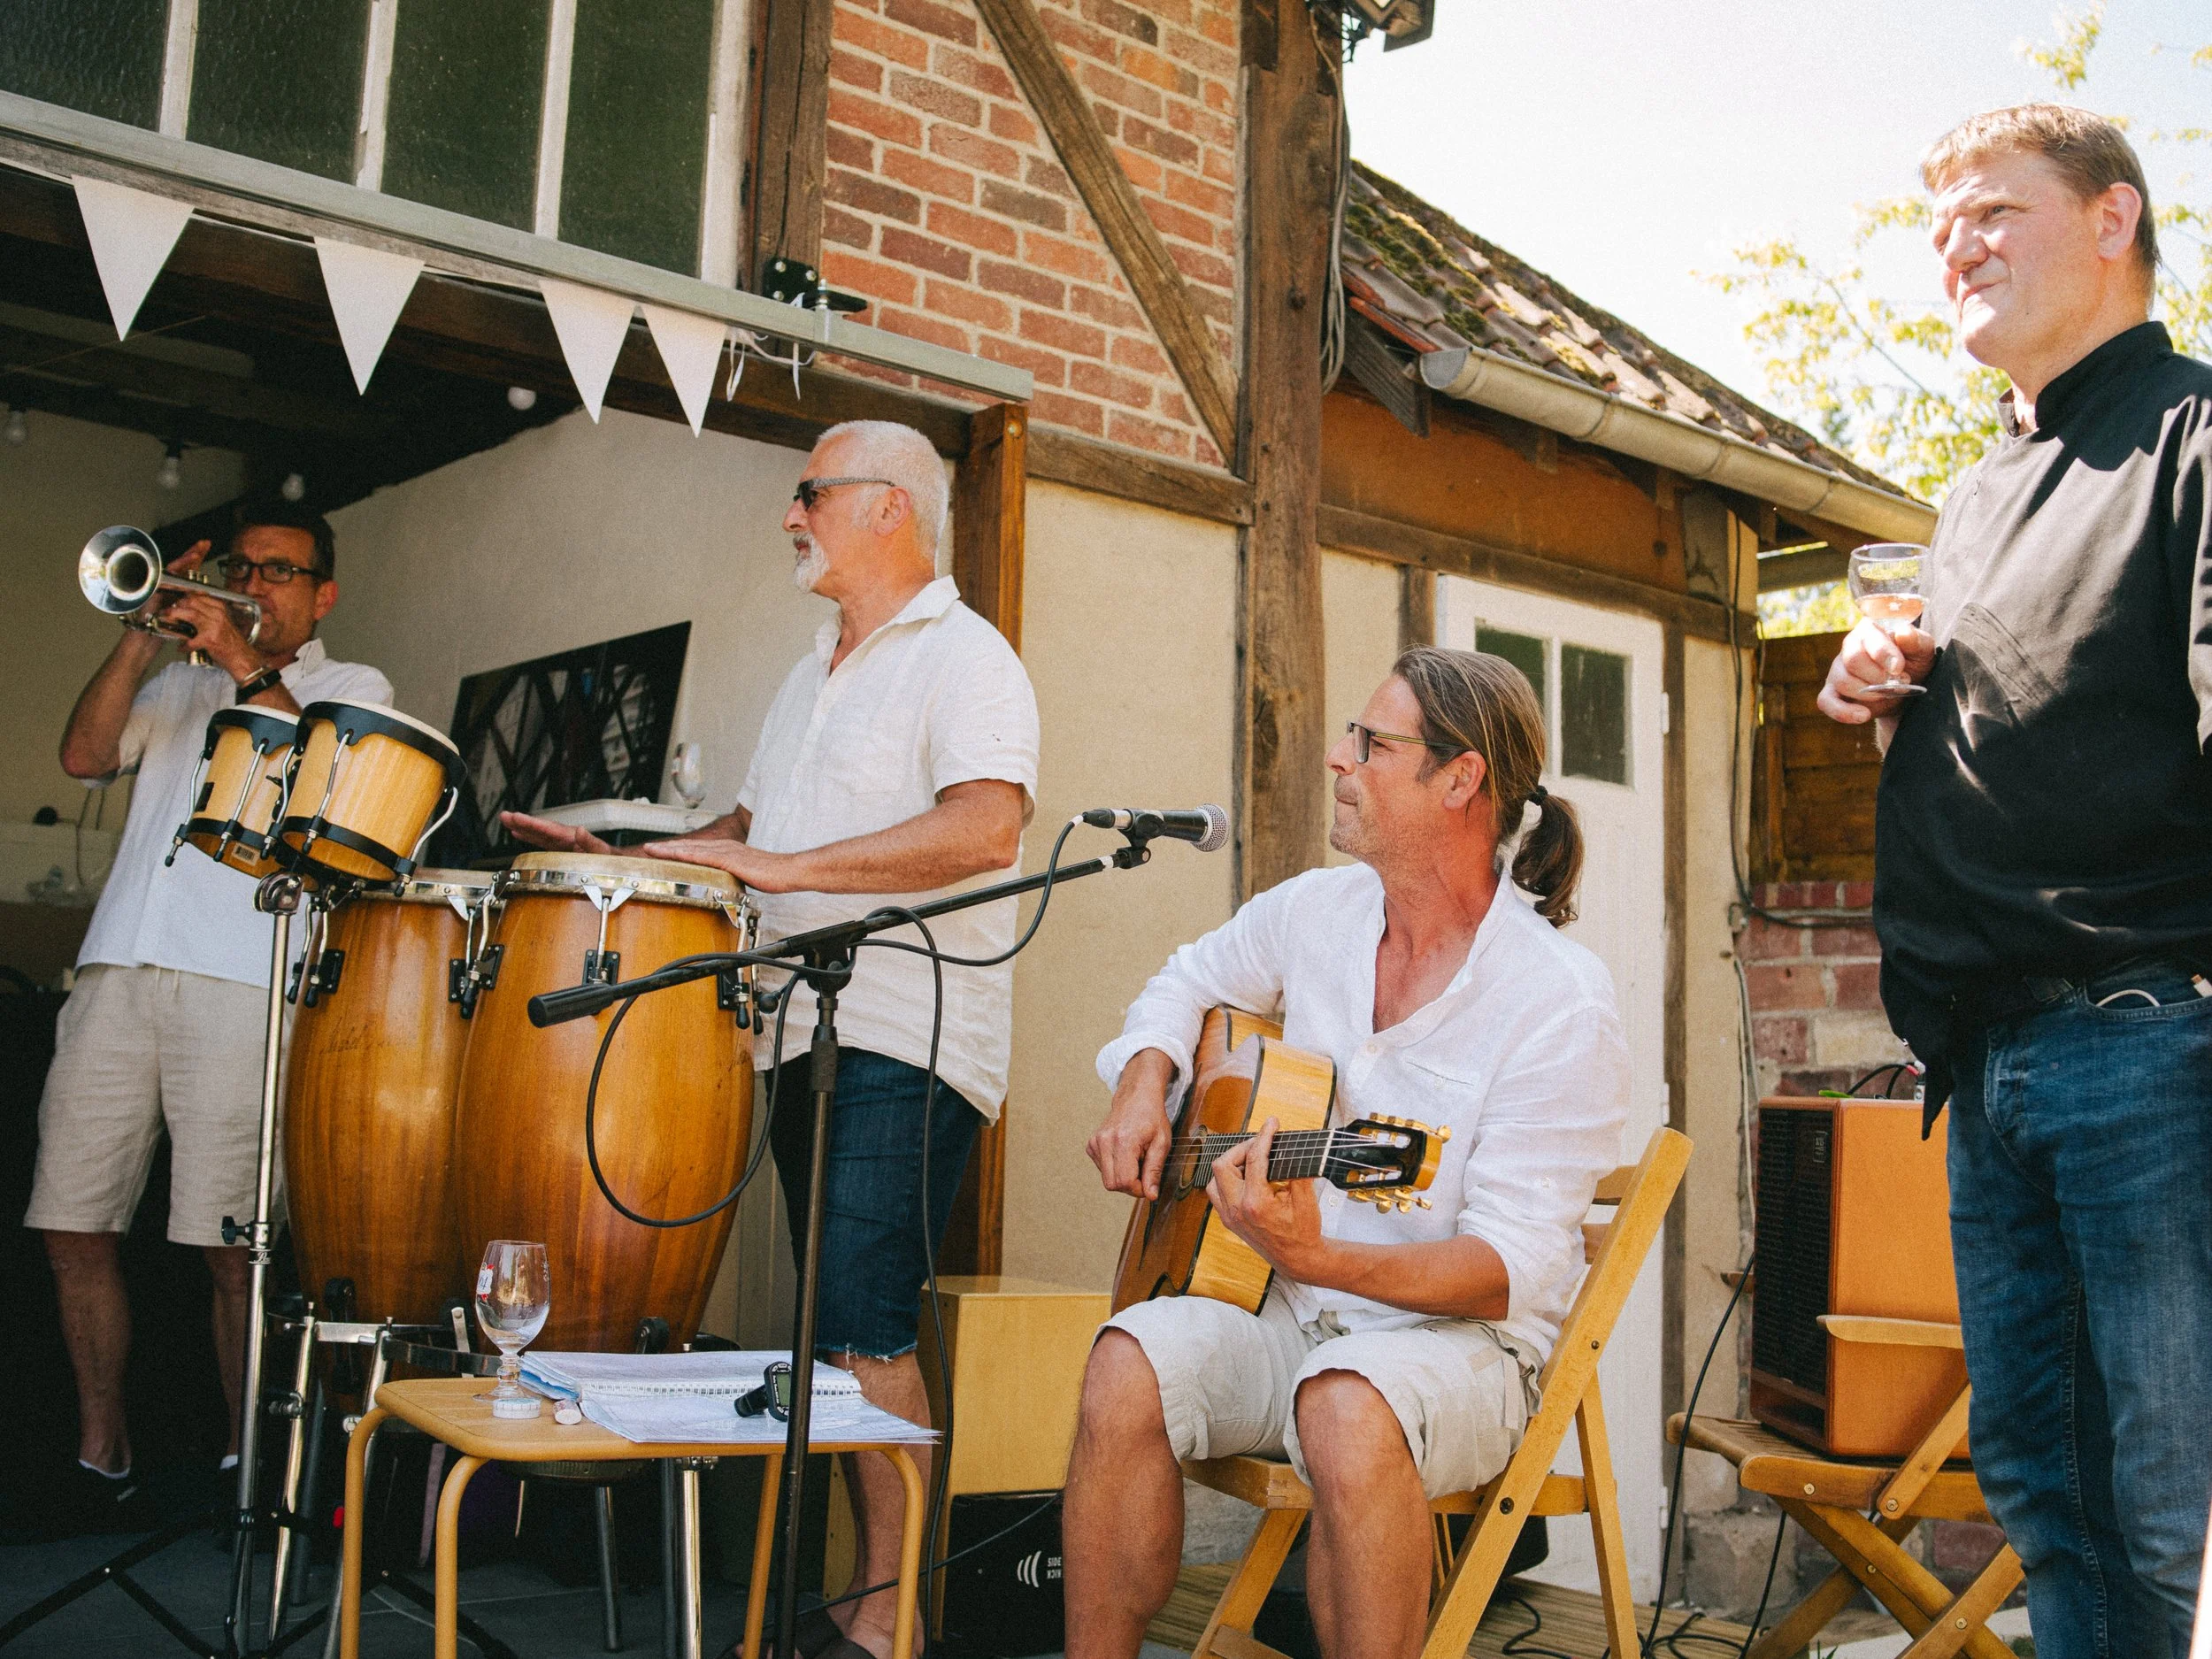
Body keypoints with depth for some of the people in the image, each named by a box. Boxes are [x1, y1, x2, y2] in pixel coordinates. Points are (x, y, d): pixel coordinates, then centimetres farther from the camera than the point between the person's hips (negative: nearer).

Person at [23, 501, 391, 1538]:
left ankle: (246, 1462, 8)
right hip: (118, 972, 5)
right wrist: (147, 633, 3)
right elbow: (84, 756, 10)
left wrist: (242, 661, -9)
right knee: (73, 1229, 3)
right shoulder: (179, 679, 25)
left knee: (231, 1246, -7)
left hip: (241, 979, -5)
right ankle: (101, 1460, 16)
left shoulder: (354, 688, 13)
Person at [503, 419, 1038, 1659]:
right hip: (807, 1037, 9)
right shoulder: (813, 680, 23)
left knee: (863, 1332, -12)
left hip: (907, 1048, -9)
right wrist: (627, 861, 15)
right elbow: (757, 828, 31)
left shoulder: (963, 656, -6)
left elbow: (986, 825, -22)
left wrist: (776, 866, -22)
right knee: (843, 1334, 10)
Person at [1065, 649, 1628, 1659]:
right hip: (1283, 1322, 5)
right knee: (1130, 1362, -27)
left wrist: (1320, 1256, -34)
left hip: (1458, 1341, -5)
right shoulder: (1315, 912, 4)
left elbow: (1516, 1266, -18)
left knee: (1349, 1410, -38)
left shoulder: (1561, 1007, -15)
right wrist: (1143, 1085, 3)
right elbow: (1191, 980, 25)